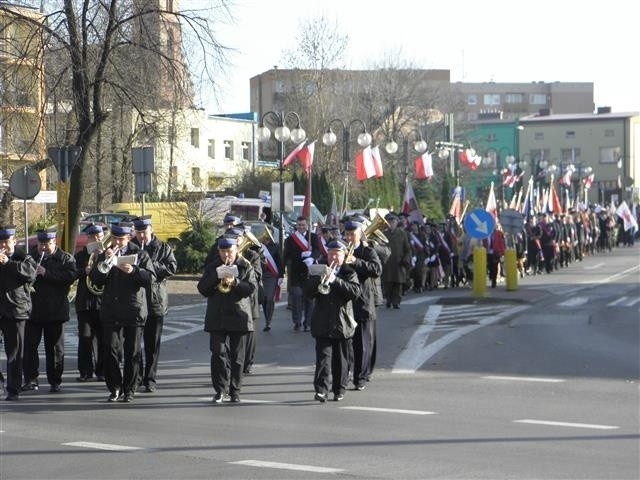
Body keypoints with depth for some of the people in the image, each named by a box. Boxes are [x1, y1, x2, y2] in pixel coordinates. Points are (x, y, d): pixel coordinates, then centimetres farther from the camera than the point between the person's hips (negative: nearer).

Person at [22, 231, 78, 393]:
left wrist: (47, 273, -21)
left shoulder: (66, 259, 1)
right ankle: (30, 380, 4)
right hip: (32, 309, 2)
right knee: (29, 345, -2)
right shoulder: (30, 256, 11)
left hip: (55, 311, -2)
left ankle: (55, 381, 12)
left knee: (55, 348, 4)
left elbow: (72, 275, -16)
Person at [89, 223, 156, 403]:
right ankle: (115, 388, 5)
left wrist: (133, 271, -20)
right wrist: (105, 262, -13)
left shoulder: (140, 255, 4)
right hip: (111, 312, 2)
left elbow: (151, 278, -6)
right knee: (111, 351, -4)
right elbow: (95, 280, 0)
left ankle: (129, 390, 10)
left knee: (133, 353, 2)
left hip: (134, 310, -1)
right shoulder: (104, 255, 11)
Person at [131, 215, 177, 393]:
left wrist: (152, 265, -17)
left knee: (152, 343, 0)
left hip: (155, 301, -1)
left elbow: (172, 268, -7)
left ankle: (150, 379, 5)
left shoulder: (163, 248, 5)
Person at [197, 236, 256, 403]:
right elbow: (202, 289, 2)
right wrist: (216, 278, -13)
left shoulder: (245, 267, 4)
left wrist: (235, 282, -21)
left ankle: (234, 391, 11)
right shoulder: (211, 267, 9)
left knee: (237, 356, 3)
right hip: (217, 317, 1)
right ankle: (220, 390, 0)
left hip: (239, 316, -1)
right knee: (218, 353, -6)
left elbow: (252, 288, -6)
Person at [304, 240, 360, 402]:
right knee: (323, 357, -10)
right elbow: (308, 292, 1)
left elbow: (355, 291, -13)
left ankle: (339, 390, 18)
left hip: (342, 323, 0)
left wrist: (335, 280, -20)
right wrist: (320, 279, -16)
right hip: (322, 324, 0)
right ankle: (321, 389, -16)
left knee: (341, 360, 8)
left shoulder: (349, 273, 4)